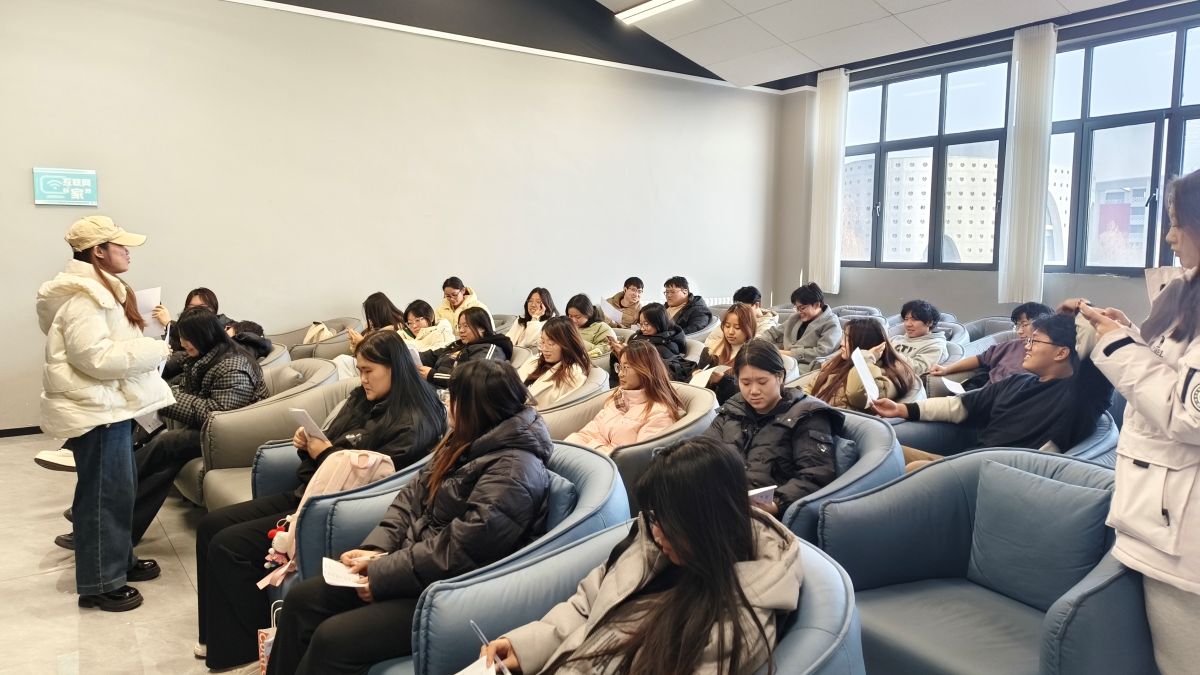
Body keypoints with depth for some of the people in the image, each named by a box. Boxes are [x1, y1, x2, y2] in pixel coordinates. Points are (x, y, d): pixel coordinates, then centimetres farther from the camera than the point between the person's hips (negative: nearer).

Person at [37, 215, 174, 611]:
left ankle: (119, 560, 32)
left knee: (119, 488, 19)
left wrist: (145, 348, 12)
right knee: (104, 494, -4)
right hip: (95, 410, -11)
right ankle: (100, 583, 6)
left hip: (111, 406, 11)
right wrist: (155, 351, -19)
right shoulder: (82, 297, -19)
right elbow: (97, 357, -26)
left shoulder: (99, 290, 16)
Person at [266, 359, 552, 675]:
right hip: (415, 562, 9)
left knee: (332, 639, -18)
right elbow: (413, 495, 9)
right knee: (301, 599, 5)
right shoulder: (468, 443, 7)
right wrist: (377, 549, -5)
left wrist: (383, 574, -16)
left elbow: (456, 553, -25)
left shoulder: (515, 471, -23)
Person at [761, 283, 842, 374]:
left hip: (803, 367, -7)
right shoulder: (796, 317, 22)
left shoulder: (831, 324, 1)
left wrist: (791, 353, -14)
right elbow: (773, 332, 26)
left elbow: (822, 352, -11)